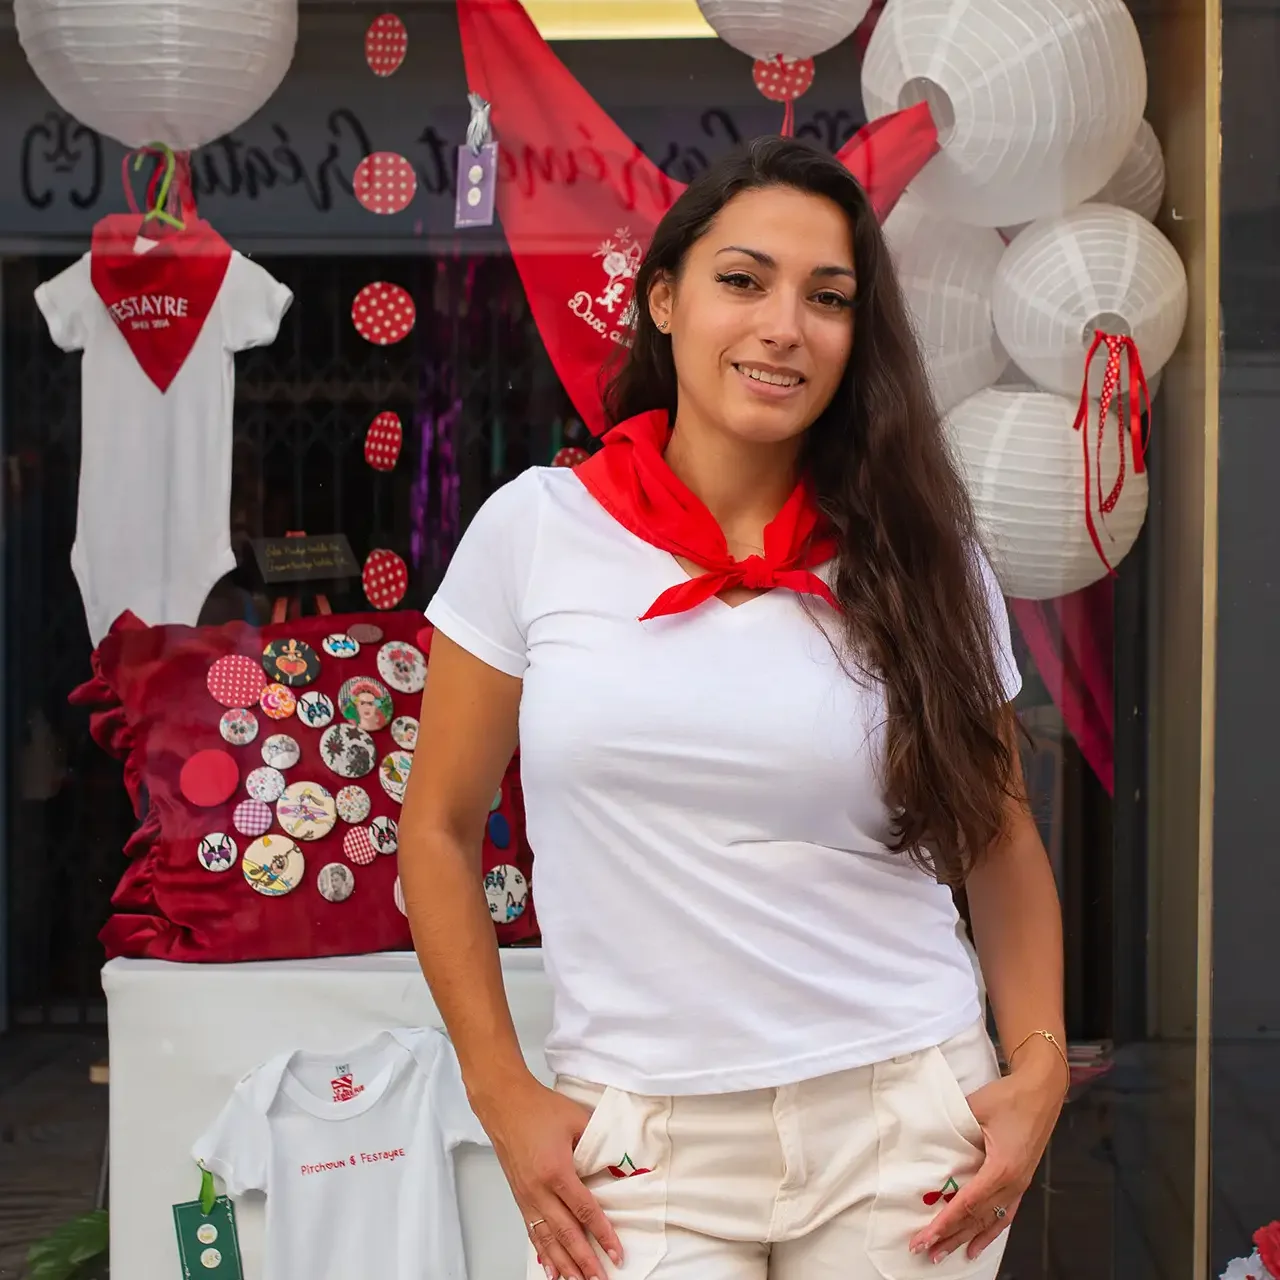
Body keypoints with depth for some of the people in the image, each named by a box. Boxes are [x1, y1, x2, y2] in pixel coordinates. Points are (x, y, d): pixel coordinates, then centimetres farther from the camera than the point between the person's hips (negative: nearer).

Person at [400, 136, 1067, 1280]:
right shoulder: (537, 532, -2)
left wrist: (1038, 1068, -3)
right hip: (643, 1138, -1)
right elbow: (440, 829, 4)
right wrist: (505, 1096, 0)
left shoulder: (919, 560, 2)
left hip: (902, 1119, 1)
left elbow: (1000, 839, 10)